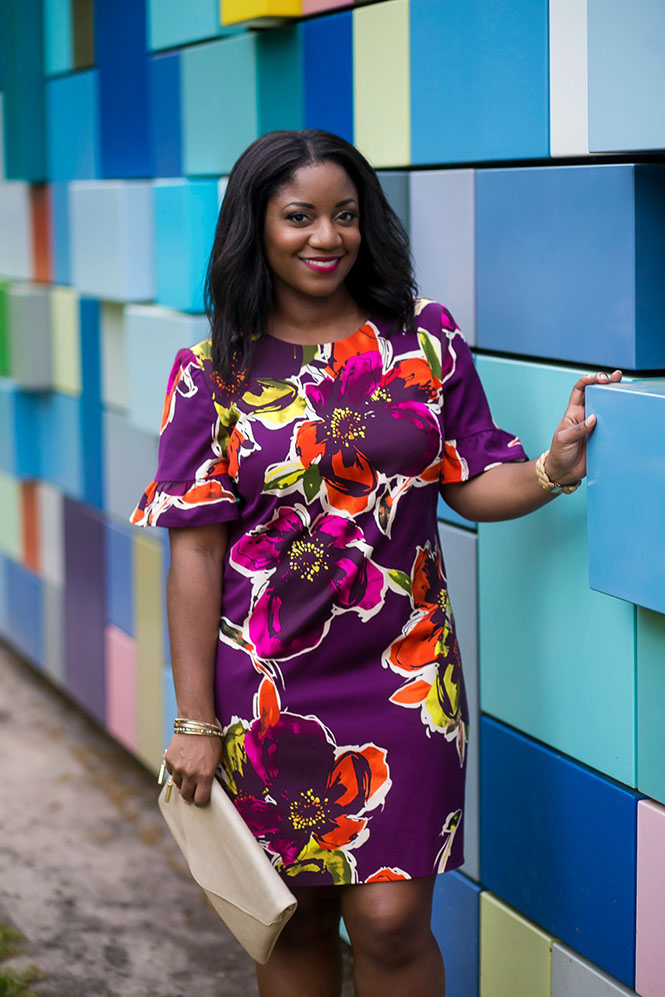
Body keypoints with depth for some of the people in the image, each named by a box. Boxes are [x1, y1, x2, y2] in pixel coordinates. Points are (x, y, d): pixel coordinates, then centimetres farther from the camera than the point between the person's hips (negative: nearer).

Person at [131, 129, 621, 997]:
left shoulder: (424, 339, 2)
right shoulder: (215, 371, -2)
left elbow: (474, 485, 5)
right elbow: (196, 553, -4)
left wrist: (553, 470, -17)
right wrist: (196, 723, -5)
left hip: (402, 669, 0)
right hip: (268, 686, 0)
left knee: (388, 918, -5)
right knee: (293, 921, 11)